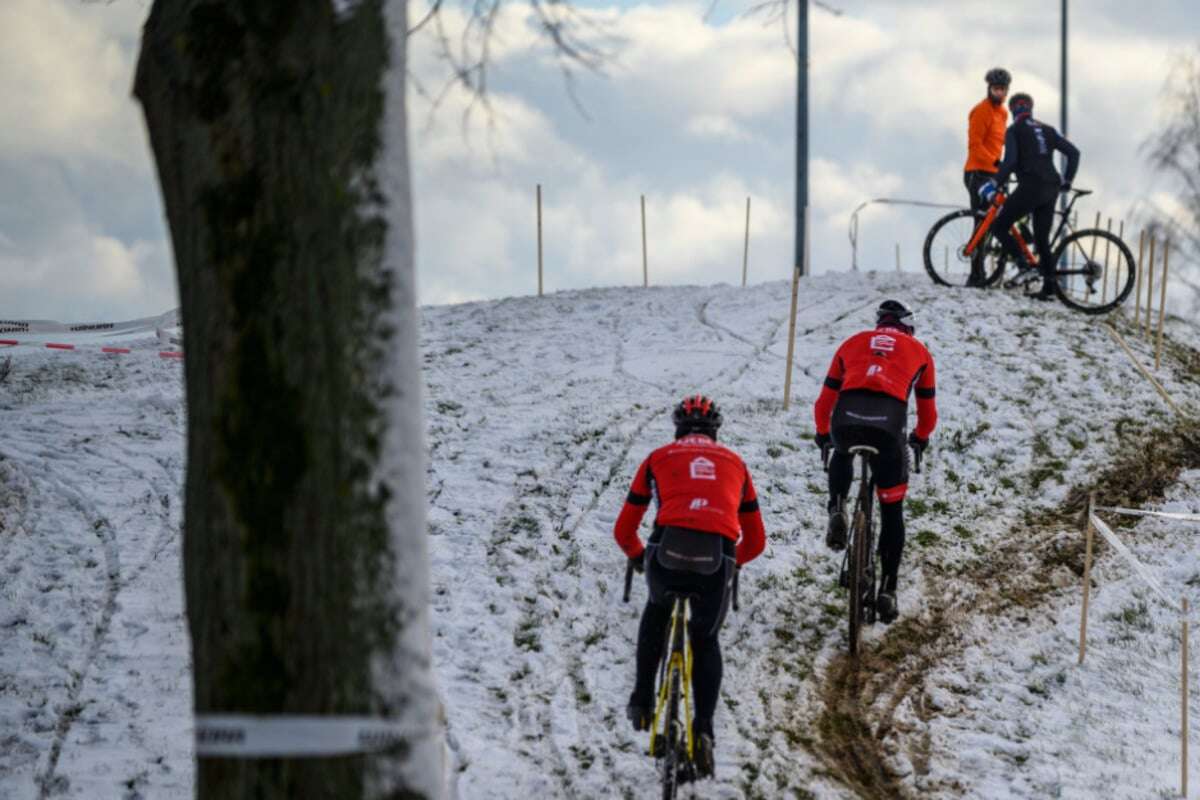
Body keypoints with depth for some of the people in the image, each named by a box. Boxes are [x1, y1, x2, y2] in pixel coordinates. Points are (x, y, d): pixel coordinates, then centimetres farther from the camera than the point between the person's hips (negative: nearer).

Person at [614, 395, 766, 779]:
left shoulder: (659, 458, 26)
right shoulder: (734, 463, 30)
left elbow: (624, 530, 29)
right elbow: (756, 541, 33)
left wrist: (638, 556, 50)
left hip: (668, 552, -1)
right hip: (717, 560, 1)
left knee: (657, 610, 35)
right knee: (705, 640, 25)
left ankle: (642, 700, 26)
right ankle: (704, 730, 7)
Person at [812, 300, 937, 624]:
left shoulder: (853, 343, 30)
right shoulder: (919, 351, 28)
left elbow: (824, 401, 34)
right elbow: (928, 411, 35)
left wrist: (823, 434, 52)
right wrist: (920, 438, 56)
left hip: (846, 417, 1)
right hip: (889, 424, -1)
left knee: (842, 456, 40)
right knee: (892, 512, 14)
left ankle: (837, 511, 14)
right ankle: (887, 591, 11)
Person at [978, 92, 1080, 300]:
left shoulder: (1014, 131, 2)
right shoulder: (1047, 130, 19)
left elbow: (1009, 162, -12)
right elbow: (1073, 153, 15)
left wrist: (994, 185, -7)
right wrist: (1067, 181, 23)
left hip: (1030, 188, -6)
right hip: (1051, 190, 6)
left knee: (999, 226, 5)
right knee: (1042, 239, 13)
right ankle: (1049, 286, 4)